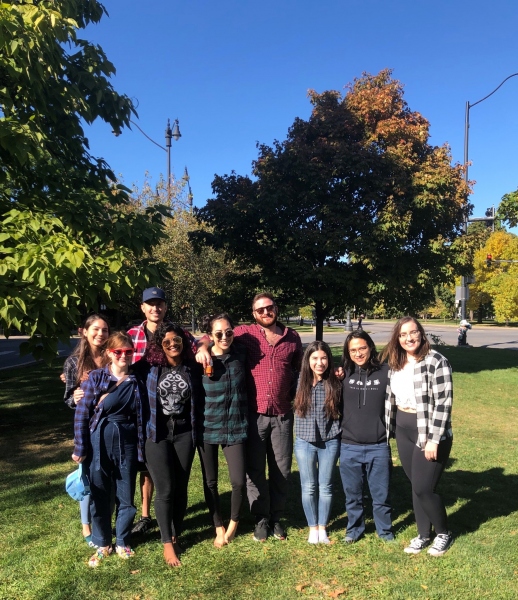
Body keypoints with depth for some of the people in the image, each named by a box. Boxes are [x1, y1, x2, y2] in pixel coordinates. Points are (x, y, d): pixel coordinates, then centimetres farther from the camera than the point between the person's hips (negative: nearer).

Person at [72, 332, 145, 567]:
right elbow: (82, 414, -6)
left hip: (127, 443, 2)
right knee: (99, 496, 11)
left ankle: (123, 542, 31)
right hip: (99, 442, -1)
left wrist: (142, 448, 3)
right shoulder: (95, 377, -7)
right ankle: (102, 544, 30)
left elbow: (141, 416, 4)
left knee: (126, 495, 11)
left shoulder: (136, 381, -1)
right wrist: (80, 448, -8)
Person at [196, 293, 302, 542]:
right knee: (255, 469, 8)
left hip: (283, 415, 2)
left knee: (281, 469, 12)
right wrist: (203, 347, -21)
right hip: (254, 414, -2)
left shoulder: (293, 337, 6)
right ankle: (261, 518, 26)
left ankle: (276, 517, 31)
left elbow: (300, 370, 17)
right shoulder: (246, 333, -2)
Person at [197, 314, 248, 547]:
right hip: (207, 427, 0)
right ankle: (219, 528, 34)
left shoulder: (241, 353, -4)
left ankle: (234, 521, 27)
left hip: (235, 427, 1)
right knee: (210, 482, 11)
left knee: (239, 481, -4)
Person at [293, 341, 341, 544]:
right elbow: (294, 407, 6)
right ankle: (313, 527, 28)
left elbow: (340, 411, 1)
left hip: (329, 442, 0)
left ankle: (323, 528, 28)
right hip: (305, 442, 1)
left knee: (325, 487, 11)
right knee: (308, 487, 10)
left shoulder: (335, 384, -7)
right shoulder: (301, 383, -5)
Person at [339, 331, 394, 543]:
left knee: (380, 493, 14)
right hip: (349, 447, 1)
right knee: (352, 494, 16)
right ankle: (354, 528, 36)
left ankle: (384, 530, 35)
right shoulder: (343, 374, -3)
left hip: (378, 447, -1)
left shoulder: (385, 372, -6)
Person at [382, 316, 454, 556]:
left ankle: (443, 533, 24)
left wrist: (434, 440, -20)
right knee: (415, 486, 14)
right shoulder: (395, 363, 4)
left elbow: (443, 403, -18)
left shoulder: (436, 362, -16)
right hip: (403, 432, 6)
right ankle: (424, 534, 31)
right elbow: (392, 397, 14)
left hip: (429, 433, -6)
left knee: (423, 489, -2)